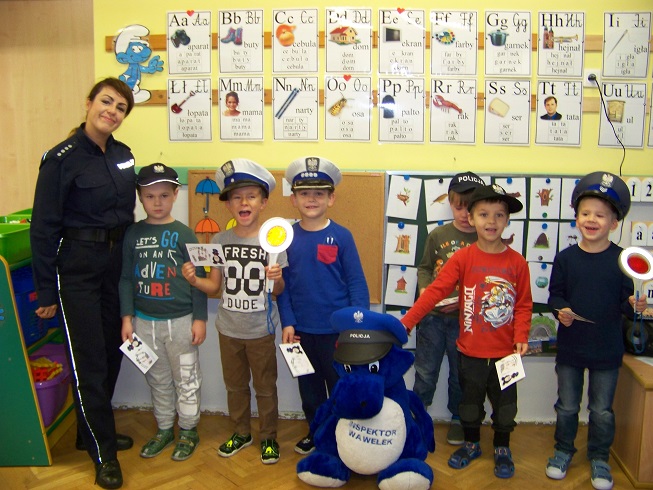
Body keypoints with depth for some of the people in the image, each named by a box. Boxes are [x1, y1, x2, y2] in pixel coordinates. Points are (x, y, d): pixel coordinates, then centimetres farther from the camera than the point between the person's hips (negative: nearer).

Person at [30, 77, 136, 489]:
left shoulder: (123, 155, 5)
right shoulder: (63, 158, -13)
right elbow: (44, 227, -11)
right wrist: (45, 290, -10)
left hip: (116, 262, 6)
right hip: (76, 265, -6)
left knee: (112, 352, 15)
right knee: (90, 361, 2)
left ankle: (93, 430, 35)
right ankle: (103, 453, 17)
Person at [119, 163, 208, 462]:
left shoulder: (183, 234, -6)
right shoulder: (133, 234, 2)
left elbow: (198, 279, -5)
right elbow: (126, 278, 5)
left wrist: (199, 319, -7)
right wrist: (127, 317, 0)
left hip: (180, 320, -3)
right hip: (145, 321, 3)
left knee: (186, 379, 8)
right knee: (158, 379, 16)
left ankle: (188, 431, 24)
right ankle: (164, 429, 32)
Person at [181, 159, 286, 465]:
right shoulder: (220, 241, -2)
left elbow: (279, 291, -6)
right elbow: (215, 286, 2)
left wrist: (277, 279, -27)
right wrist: (195, 281, -16)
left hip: (261, 329, -3)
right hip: (228, 327, 3)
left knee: (265, 385, 11)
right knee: (235, 384, 19)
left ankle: (268, 436, 30)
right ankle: (241, 432, 38)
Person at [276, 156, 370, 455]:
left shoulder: (341, 237, -8)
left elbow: (357, 283, -7)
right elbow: (282, 283, 3)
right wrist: (287, 322, -4)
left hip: (337, 330, -3)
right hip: (302, 330, 3)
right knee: (309, 389, 19)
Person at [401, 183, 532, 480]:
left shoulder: (517, 262, -6)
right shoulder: (462, 258, -9)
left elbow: (524, 305, -2)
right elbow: (435, 291, -14)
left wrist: (521, 338, -15)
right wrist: (406, 322, -20)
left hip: (505, 353, 0)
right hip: (470, 352, 0)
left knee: (505, 405, 16)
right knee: (470, 402, 18)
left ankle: (502, 449, 38)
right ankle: (471, 444, 41)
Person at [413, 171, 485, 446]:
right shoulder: (438, 235, 0)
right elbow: (424, 267, 10)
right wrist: (424, 289, -8)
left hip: (465, 318, -1)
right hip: (432, 315, 1)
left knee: (460, 373, 14)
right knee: (425, 370, 12)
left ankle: (458, 419, 34)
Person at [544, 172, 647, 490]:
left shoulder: (622, 260, -7)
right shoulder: (565, 258, -5)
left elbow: (626, 301, -5)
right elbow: (555, 294, 0)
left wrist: (634, 304, -27)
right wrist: (561, 310, -20)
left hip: (607, 350, 0)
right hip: (570, 347, 1)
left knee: (602, 411, 14)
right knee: (567, 407, 15)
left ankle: (599, 459, 34)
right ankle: (563, 451, 36)